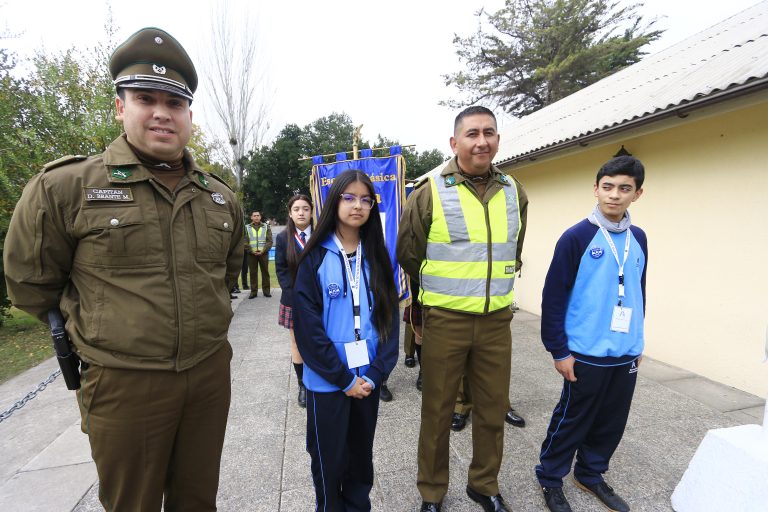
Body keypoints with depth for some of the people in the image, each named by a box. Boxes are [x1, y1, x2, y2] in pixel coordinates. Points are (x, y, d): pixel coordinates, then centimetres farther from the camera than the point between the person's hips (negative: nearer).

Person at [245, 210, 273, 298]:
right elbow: (245, 242, 1)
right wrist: (251, 251, -12)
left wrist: (263, 250, -11)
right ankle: (253, 291, 10)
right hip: (251, 254, 0)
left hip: (264, 253, 0)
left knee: (265, 272, 3)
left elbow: (270, 241, 1)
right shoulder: (247, 228, 6)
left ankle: (266, 291, 10)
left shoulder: (266, 227, 7)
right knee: (253, 273, 3)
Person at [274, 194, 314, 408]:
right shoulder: (283, 238, 2)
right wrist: (294, 292, -7)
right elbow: (281, 270, 3)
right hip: (294, 300, 2)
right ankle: (303, 386, 23)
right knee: (297, 345, 9)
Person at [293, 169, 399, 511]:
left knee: (362, 457, 19)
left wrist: (375, 374, -8)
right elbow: (307, 326, -12)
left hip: (367, 379, 3)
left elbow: (389, 317, 1)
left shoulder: (376, 258, 2)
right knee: (329, 461, 14)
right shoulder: (316, 258, -8)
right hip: (327, 382, -3)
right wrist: (344, 379, -12)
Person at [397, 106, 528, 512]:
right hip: (445, 320, -3)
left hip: (497, 320, 4)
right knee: (437, 411, 10)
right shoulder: (430, 192, -8)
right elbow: (408, 254, 1)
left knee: (493, 409, 16)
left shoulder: (514, 192, 5)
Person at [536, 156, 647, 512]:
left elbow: (639, 293, 14)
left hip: (627, 354, 6)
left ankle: (591, 474, 40)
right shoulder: (577, 237, -13)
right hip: (587, 354, -6)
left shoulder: (638, 238, 6)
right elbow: (553, 297, -13)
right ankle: (550, 478, 29)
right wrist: (559, 351, -14)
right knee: (572, 421, 8)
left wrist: (638, 341, 15)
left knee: (612, 423, 18)